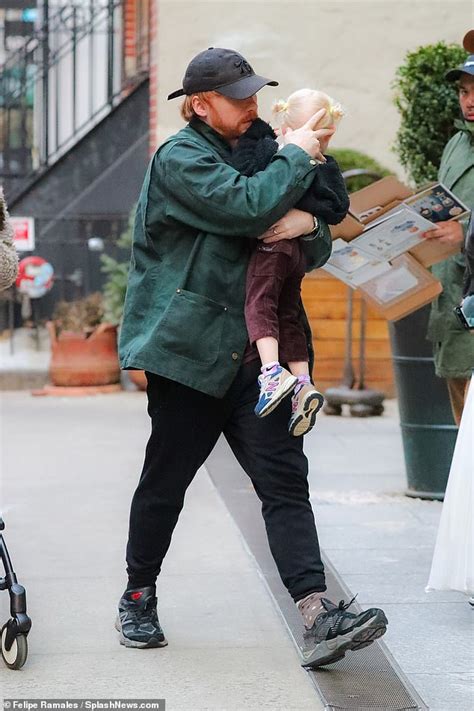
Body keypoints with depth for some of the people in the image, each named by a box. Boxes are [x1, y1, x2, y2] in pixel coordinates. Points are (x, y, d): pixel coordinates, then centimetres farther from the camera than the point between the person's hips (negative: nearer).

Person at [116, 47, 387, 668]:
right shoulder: (179, 159, -6)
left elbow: (317, 254, 18)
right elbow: (250, 207, -24)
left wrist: (308, 224, -5)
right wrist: (298, 156, -9)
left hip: (248, 354, 6)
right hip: (186, 349, -6)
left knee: (285, 479, -6)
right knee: (164, 481, 5)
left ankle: (318, 615, -13)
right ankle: (138, 599, 24)